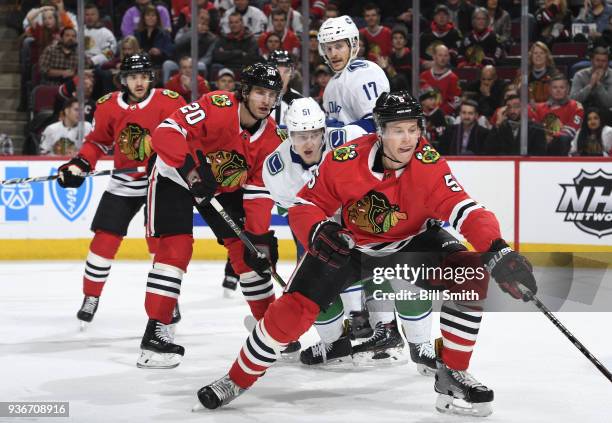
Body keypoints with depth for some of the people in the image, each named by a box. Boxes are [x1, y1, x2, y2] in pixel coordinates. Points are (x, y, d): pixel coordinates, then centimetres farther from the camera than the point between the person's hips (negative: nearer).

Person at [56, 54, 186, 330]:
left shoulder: (169, 102, -14)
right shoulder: (109, 106, -4)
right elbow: (98, 141, 9)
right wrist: (79, 164, -4)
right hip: (123, 183, 3)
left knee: (160, 242, -7)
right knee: (104, 240, 0)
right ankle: (91, 297, 16)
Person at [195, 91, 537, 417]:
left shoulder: (429, 164, -28)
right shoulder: (344, 162, -27)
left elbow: (465, 211, -36)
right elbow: (305, 206, -15)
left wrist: (497, 250, -52)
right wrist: (317, 232, -37)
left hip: (413, 240, 1)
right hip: (350, 242, 0)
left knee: (471, 277, -23)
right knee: (295, 307, -11)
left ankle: (452, 374, -7)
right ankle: (238, 380, 11)